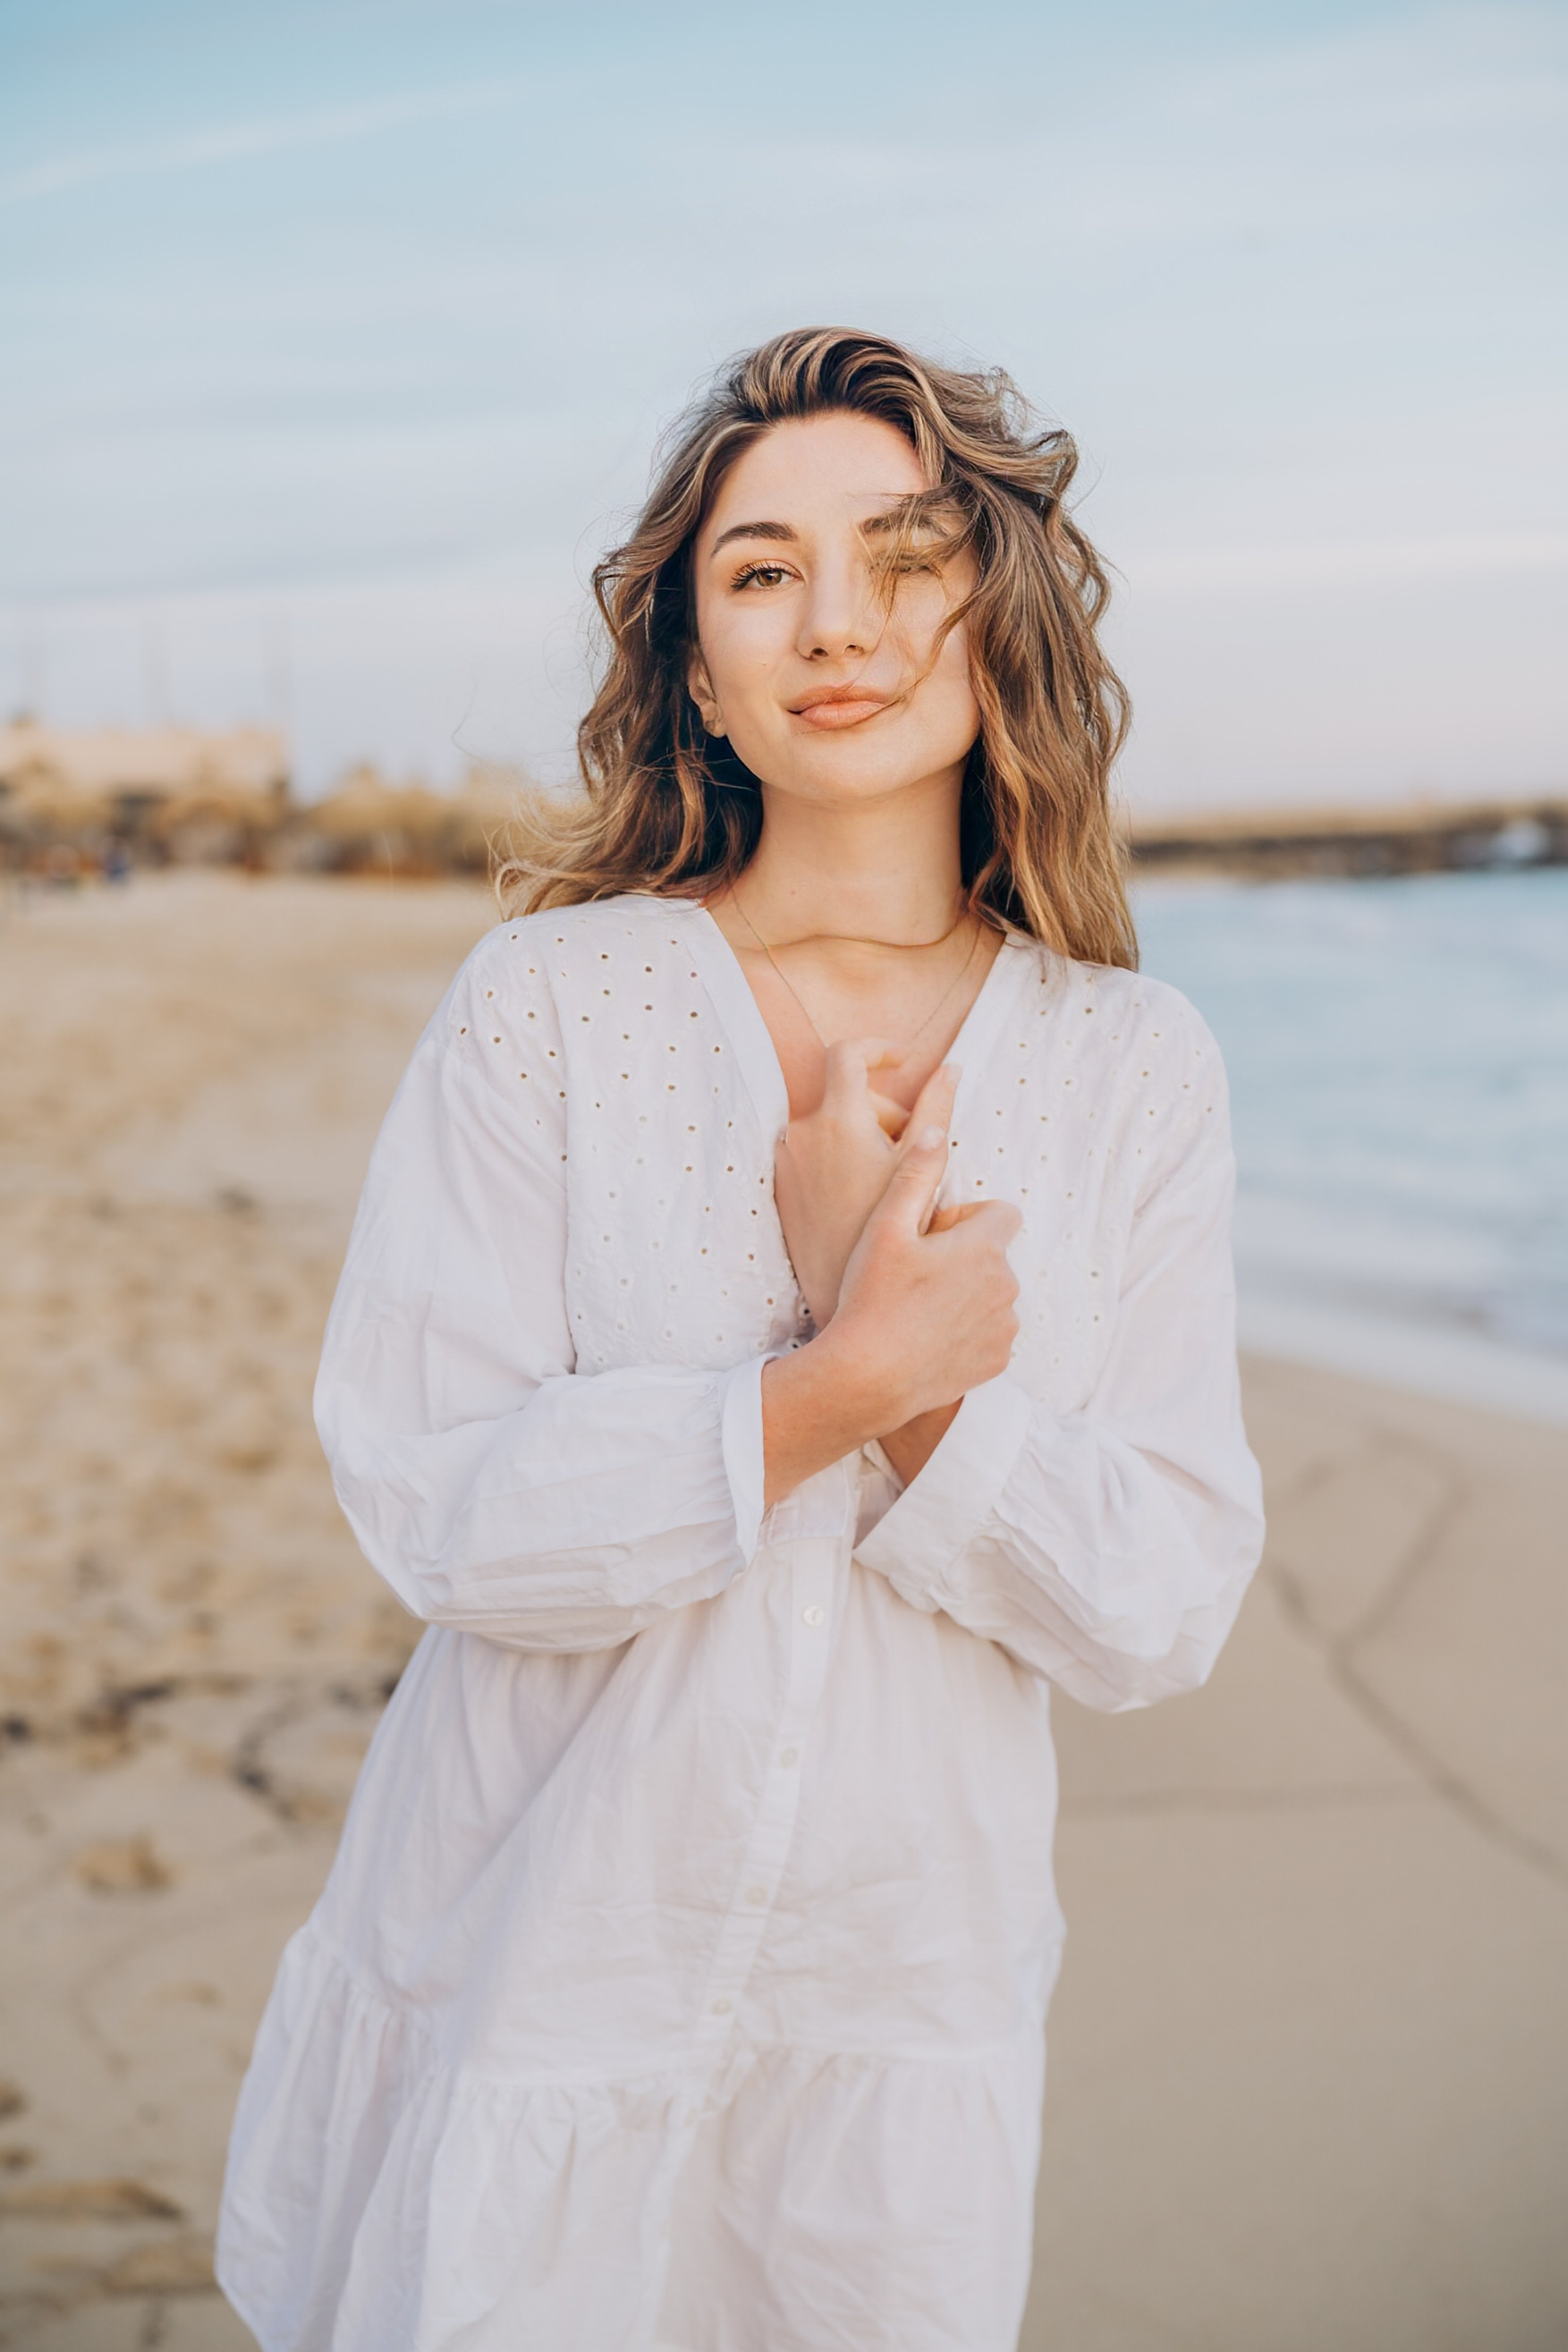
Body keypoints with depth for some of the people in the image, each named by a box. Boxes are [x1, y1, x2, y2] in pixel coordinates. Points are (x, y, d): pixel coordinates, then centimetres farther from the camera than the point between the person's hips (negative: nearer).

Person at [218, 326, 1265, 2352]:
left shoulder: (1135, 1073, -3)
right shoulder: (546, 1006, -8)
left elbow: (1162, 1611, -8)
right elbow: (430, 1508, -15)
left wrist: (889, 1341, -21)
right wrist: (849, 1371, -24)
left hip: (906, 2012, 2)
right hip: (526, 1968, -1)